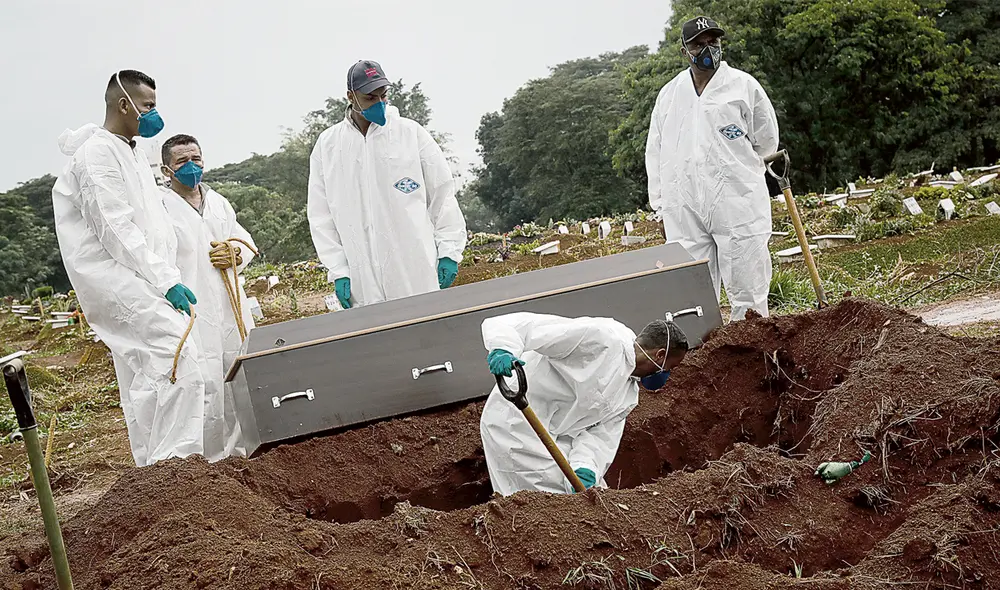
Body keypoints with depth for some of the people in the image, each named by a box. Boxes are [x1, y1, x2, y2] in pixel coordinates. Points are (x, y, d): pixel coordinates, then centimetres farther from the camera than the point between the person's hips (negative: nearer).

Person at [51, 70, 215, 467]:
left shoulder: (132, 154, 21)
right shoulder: (98, 153, -10)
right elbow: (115, 229, -19)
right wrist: (166, 280, -22)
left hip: (139, 280, 10)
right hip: (112, 275, -10)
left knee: (147, 378, 10)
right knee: (177, 355, -24)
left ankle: (153, 468, 16)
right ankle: (176, 460, -24)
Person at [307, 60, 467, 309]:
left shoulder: (411, 132, 2)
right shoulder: (327, 145, 6)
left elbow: (442, 194, 5)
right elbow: (321, 215, 8)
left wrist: (449, 252, 1)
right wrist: (338, 271, 2)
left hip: (418, 274, -1)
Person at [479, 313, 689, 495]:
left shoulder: (629, 393, 9)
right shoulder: (600, 338, -20)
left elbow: (600, 434, -2)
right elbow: (526, 326, -26)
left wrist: (585, 466, -23)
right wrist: (504, 350, -47)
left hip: (558, 436, 9)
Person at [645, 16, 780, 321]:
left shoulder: (744, 86, 2)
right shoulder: (669, 95, 11)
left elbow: (766, 142, 9)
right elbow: (655, 154, 14)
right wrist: (662, 207, 11)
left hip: (739, 207, -3)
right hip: (683, 212, 3)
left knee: (747, 294, 0)